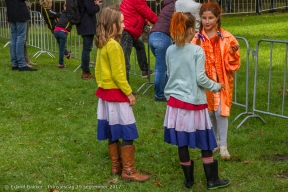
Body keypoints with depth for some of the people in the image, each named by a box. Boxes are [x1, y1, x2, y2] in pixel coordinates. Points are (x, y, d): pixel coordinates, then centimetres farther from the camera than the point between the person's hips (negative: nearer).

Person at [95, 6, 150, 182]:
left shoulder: (102, 44, 8)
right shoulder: (113, 45, -20)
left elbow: (98, 70, 15)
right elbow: (117, 74, -20)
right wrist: (129, 93, -14)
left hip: (105, 92, 10)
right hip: (116, 94, -10)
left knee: (114, 131, 15)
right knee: (127, 133, -4)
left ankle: (116, 166, 23)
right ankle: (128, 170, 1)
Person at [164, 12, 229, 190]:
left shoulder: (170, 51, 1)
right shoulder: (197, 50, -13)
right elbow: (200, 78, -14)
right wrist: (216, 86, 1)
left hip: (175, 101, 4)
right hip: (194, 103, -4)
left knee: (182, 143, 10)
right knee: (205, 143, 9)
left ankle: (189, 180, 21)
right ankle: (212, 180, 17)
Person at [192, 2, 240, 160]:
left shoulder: (226, 38, -6)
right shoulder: (197, 39, -2)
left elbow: (232, 63, -6)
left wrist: (233, 52, -24)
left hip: (221, 81, -2)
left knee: (221, 111, -8)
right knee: (209, 112, 11)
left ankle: (223, 146, 0)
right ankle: (214, 141, 31)